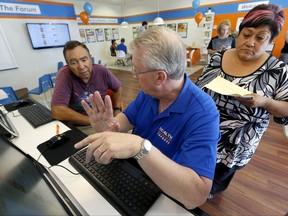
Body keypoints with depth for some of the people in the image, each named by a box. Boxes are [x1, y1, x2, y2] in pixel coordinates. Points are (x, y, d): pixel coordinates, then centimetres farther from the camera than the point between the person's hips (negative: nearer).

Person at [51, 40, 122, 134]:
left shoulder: (102, 71, -7)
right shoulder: (64, 74, -16)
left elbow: (118, 88, 11)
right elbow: (57, 111, -24)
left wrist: (117, 110, -1)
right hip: (77, 127, -2)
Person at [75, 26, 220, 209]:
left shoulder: (202, 113, -30)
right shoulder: (151, 91, -9)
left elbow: (196, 195, -36)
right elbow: (127, 118, -4)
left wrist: (141, 147, -47)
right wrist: (112, 127, -26)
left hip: (163, 197, -4)